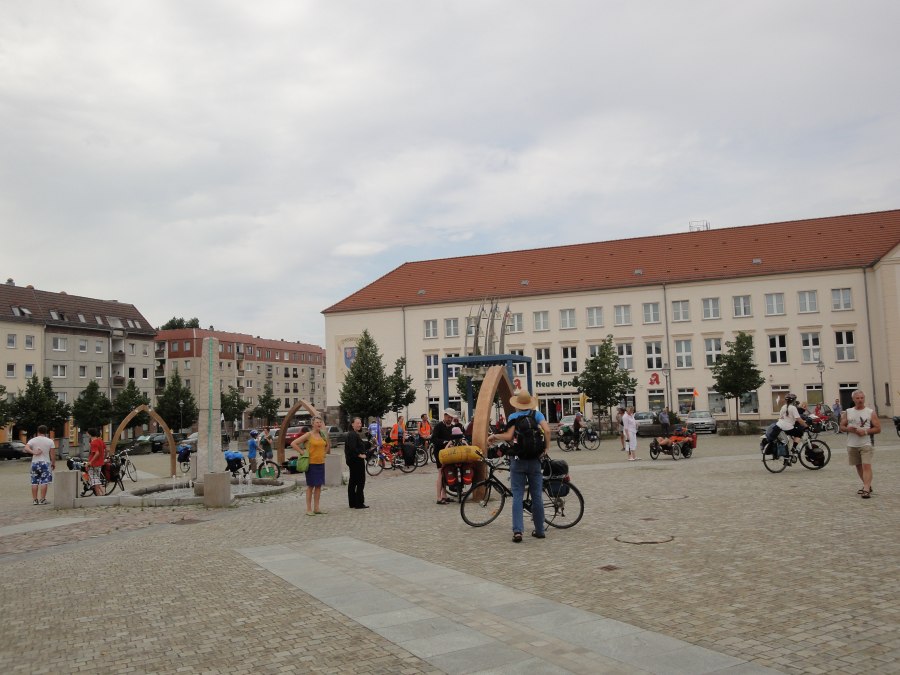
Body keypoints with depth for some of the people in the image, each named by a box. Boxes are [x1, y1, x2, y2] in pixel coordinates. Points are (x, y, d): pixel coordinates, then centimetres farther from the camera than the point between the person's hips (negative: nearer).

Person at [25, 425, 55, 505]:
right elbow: (52, 454, -3)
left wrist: (33, 452, -16)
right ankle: (42, 499, -4)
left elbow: (26, 448, -14)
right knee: (44, 482, -1)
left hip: (35, 463, 2)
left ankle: (34, 500, 10)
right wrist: (53, 463, 6)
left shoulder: (33, 440, 3)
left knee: (34, 482, 9)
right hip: (45, 463, -2)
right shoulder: (49, 441, -1)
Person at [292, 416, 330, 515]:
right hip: (311, 463, -6)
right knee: (310, 486, -1)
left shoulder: (323, 435, 9)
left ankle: (316, 508, 15)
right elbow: (293, 444, -12)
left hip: (321, 463, 6)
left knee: (319, 486, 8)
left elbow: (327, 446, 24)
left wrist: (324, 453, 6)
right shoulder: (308, 435, -8)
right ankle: (309, 509, 5)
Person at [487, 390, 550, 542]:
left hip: (518, 460, -1)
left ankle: (517, 531, -11)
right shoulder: (536, 414, 3)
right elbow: (547, 430, -13)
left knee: (517, 496, -1)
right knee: (537, 496, 11)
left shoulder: (513, 417, 0)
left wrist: (494, 436, 2)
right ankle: (539, 530, 17)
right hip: (535, 460, 1)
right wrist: (547, 447, -1)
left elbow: (508, 436, -15)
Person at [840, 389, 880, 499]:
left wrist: (866, 431, -17)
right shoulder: (847, 412, 7)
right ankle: (867, 485, 31)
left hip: (866, 444, -4)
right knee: (858, 466, 14)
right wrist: (849, 429, -13)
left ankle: (866, 490, -19)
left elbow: (878, 429, -3)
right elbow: (842, 427, 8)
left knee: (866, 466, -14)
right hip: (852, 445, 4)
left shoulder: (871, 412, -1)